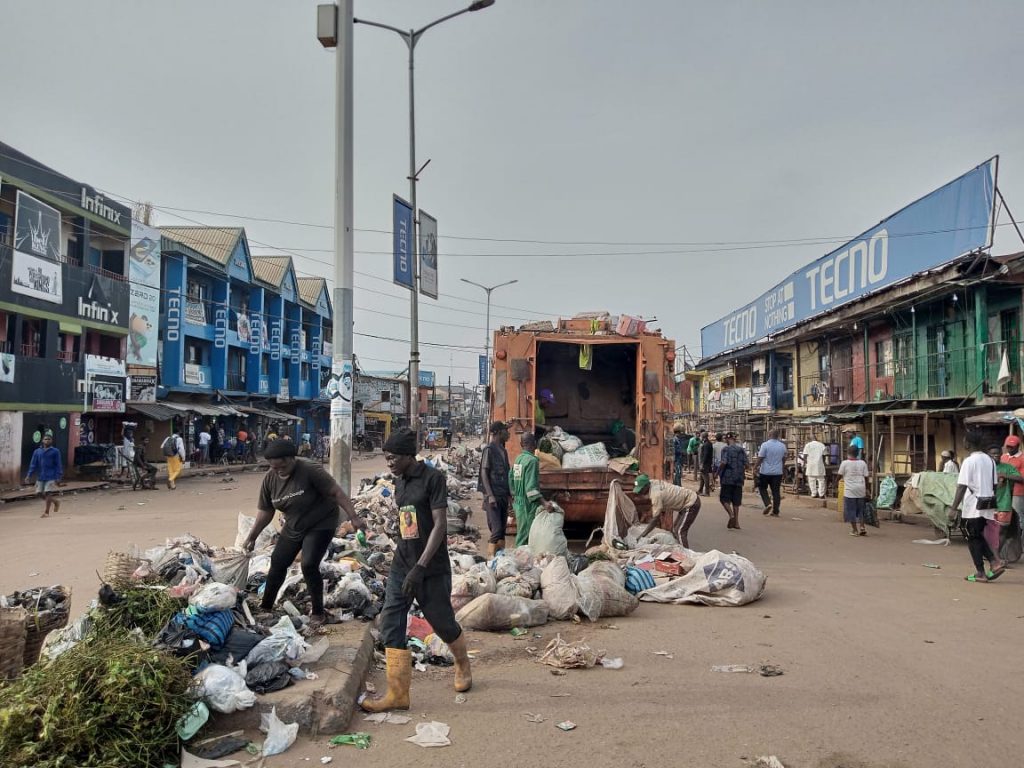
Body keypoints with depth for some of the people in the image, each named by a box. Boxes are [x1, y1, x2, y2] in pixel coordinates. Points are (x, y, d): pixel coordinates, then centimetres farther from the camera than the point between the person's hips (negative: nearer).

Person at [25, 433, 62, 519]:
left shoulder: (55, 451, -2)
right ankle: (56, 501, 26)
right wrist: (29, 475, -2)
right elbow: (33, 464, 8)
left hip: (51, 477, -4)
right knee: (40, 494, 4)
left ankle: (46, 512, 3)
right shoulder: (37, 451, 8)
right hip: (40, 477, 4)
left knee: (48, 494, -8)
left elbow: (59, 465, -3)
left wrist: (58, 477, -9)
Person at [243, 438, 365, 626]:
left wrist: (353, 517, -28)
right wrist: (252, 537, 5)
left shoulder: (310, 470, -27)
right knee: (277, 562, 9)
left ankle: (318, 612, 2)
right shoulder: (269, 478, -9)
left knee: (309, 565, -15)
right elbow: (265, 511, 2)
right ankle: (266, 606, 30)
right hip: (293, 527, 6)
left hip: (321, 524, -6)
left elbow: (336, 492, -24)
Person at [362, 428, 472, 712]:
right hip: (401, 565, 6)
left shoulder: (433, 478, -13)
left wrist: (420, 567, -22)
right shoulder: (399, 482, 8)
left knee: (442, 622, 7)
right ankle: (397, 693, 3)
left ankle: (462, 663, 37)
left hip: (432, 568, -6)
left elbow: (440, 525, -17)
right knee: (391, 623, -3)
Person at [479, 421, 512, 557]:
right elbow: (484, 473, -11)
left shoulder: (503, 450, 16)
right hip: (493, 497, -8)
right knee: (496, 530, -12)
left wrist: (509, 495, 13)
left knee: (502, 530, 7)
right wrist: (490, 495, -17)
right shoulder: (489, 449, -7)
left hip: (503, 496, 8)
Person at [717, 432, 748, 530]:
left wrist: (718, 472, -4)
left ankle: (731, 515, -16)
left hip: (727, 478, -5)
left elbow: (724, 462, -19)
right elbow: (746, 463, 5)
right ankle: (736, 522, 12)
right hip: (739, 479, 5)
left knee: (724, 498, 4)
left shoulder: (726, 449, -9)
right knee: (736, 500, 11)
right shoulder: (741, 449, 7)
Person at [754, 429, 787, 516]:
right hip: (778, 472, 4)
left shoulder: (765, 445, -12)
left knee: (762, 488, 13)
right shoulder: (782, 446, 5)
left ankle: (768, 504, -6)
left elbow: (760, 458, -13)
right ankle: (775, 511, 6)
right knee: (776, 491, 6)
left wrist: (755, 467, -3)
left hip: (765, 472, -4)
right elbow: (784, 458, 16)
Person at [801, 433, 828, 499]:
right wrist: (824, 463, 17)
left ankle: (813, 494, 3)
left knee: (812, 480, 3)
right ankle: (821, 494, 5)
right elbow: (823, 456, 7)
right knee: (821, 480, 6)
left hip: (810, 464, -1)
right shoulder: (822, 445, 6)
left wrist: (805, 464, 5)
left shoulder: (808, 445, 1)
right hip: (819, 464, 1)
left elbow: (805, 456, -2)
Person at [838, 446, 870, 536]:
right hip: (861, 490, 3)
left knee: (851, 510, 4)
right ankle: (862, 527, 9)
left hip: (850, 491, -3)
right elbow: (866, 477, 3)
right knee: (860, 510, 17)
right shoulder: (863, 463, 2)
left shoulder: (845, 463, -6)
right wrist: (867, 489, 12)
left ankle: (854, 530, 6)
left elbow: (840, 475, 2)